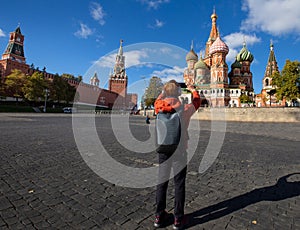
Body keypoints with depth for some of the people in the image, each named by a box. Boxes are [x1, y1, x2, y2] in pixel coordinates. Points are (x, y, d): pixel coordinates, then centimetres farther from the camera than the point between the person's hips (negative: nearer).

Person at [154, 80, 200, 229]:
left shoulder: (159, 108, -6)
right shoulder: (185, 109, -10)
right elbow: (197, 101, 12)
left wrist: (164, 90, 32)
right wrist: (192, 89, 31)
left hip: (163, 150, 3)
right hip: (179, 151, -3)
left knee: (162, 182, 14)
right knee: (179, 185, 9)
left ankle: (159, 216, 27)